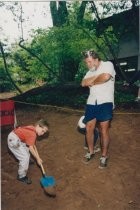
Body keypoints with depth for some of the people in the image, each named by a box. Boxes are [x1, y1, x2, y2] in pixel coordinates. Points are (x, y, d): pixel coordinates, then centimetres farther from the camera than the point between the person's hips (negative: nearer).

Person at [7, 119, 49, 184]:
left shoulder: (32, 129, 6)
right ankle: (21, 176, 12)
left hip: (16, 139, 10)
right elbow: (31, 148, -18)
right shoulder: (33, 134, -23)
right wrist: (37, 159, -7)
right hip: (13, 141, -10)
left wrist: (38, 157, 10)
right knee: (25, 158, -6)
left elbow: (33, 145, 9)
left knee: (26, 150, 27)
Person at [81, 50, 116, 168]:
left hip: (105, 103, -6)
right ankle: (91, 152, 25)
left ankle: (104, 156, 14)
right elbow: (83, 83, 2)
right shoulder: (90, 72, 18)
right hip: (91, 103, 6)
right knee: (89, 128, 6)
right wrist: (97, 77, -10)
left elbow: (105, 77, -21)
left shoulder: (108, 64, -1)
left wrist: (92, 82, -4)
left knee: (104, 130, -3)